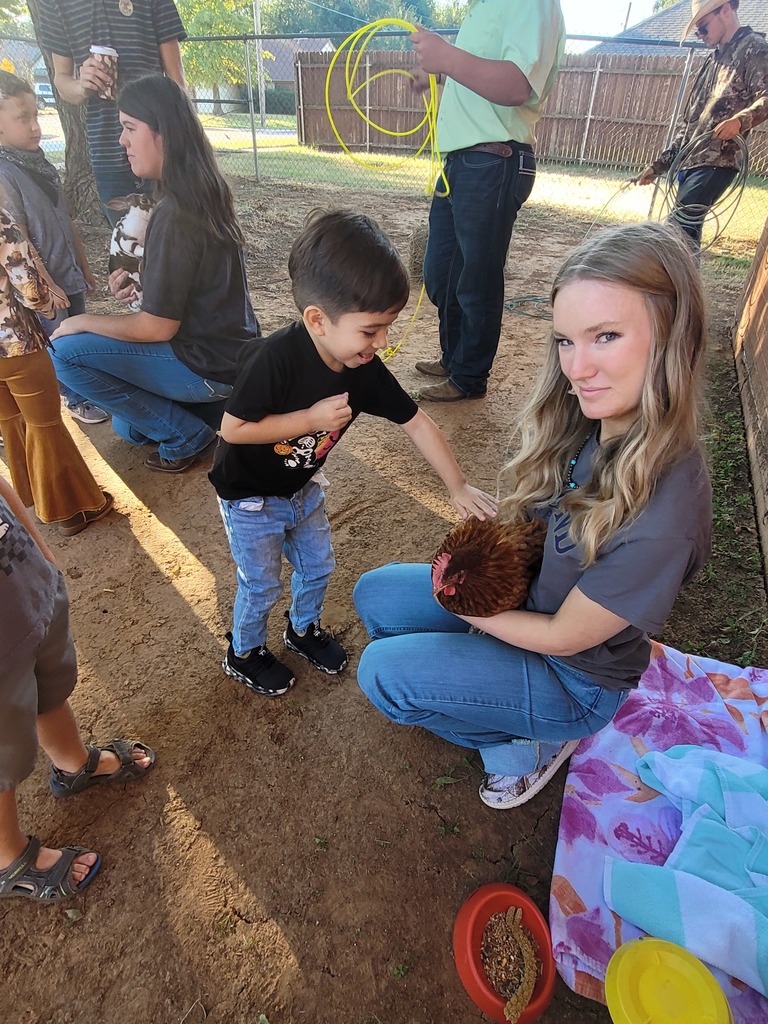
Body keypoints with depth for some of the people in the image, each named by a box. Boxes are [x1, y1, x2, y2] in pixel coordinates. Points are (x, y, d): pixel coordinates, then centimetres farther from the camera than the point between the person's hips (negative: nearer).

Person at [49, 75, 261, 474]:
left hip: (212, 365, -9)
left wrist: (84, 321, -6)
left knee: (64, 352, -11)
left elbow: (157, 327, -21)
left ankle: (186, 435, -3)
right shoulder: (203, 192, 5)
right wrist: (141, 281, 2)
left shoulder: (175, 214, -23)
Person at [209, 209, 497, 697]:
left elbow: (417, 421, -10)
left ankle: (304, 628, 49)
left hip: (301, 488, 6)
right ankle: (244, 653, 39)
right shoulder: (277, 359, -34)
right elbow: (233, 428, -28)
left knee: (318, 566, 19)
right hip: (249, 497, -5)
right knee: (261, 584, 11)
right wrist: (312, 418, -32)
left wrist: (459, 487, -11)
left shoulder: (365, 368, -16)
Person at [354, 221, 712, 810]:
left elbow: (564, 636, -23)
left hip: (576, 676, -6)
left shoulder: (663, 508, -36)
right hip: (523, 596, 7)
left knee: (381, 672, -11)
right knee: (374, 595, 4)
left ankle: (535, 741, 8)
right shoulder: (585, 420, -15)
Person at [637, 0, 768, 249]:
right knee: (687, 230, 6)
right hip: (690, 161, 9)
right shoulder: (713, 60, 25)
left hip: (717, 162, -9)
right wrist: (659, 164, 20)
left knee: (678, 228, -21)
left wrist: (740, 119, -35)